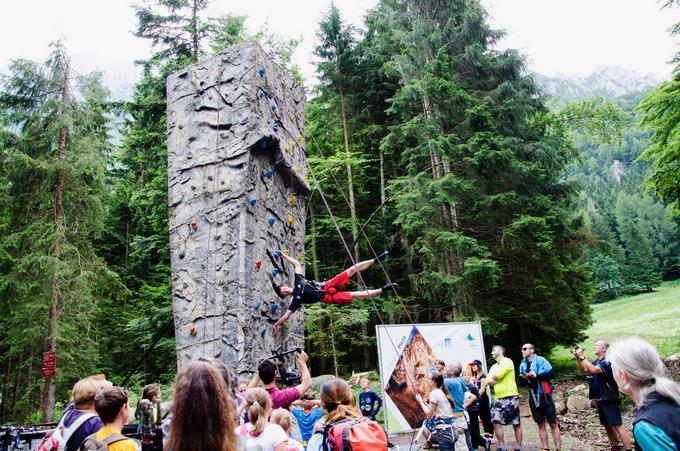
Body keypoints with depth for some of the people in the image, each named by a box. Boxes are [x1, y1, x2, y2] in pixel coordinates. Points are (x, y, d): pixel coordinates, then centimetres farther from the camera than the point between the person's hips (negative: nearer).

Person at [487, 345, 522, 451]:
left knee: (516, 423, 2)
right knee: (496, 422, 0)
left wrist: (493, 378, 3)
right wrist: (497, 379, -9)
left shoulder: (507, 361, -5)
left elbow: (498, 375, -18)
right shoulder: (494, 367, 18)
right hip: (497, 398, 7)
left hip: (510, 397, -7)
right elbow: (488, 381, 8)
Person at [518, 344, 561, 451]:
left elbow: (552, 374, -14)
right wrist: (524, 377, -5)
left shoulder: (541, 360, -7)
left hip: (545, 396, -5)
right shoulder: (523, 364, 9)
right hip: (533, 398, 5)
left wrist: (537, 375, -19)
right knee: (541, 425, 9)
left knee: (553, 424, 0)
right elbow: (523, 381, 17)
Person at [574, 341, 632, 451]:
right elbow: (584, 370, 8)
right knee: (607, 425, 15)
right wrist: (577, 358, -5)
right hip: (600, 400, 9)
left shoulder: (607, 362, -16)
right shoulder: (596, 362, 11)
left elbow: (593, 370, -29)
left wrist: (582, 357, -26)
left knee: (617, 425, -10)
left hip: (610, 400, -9)